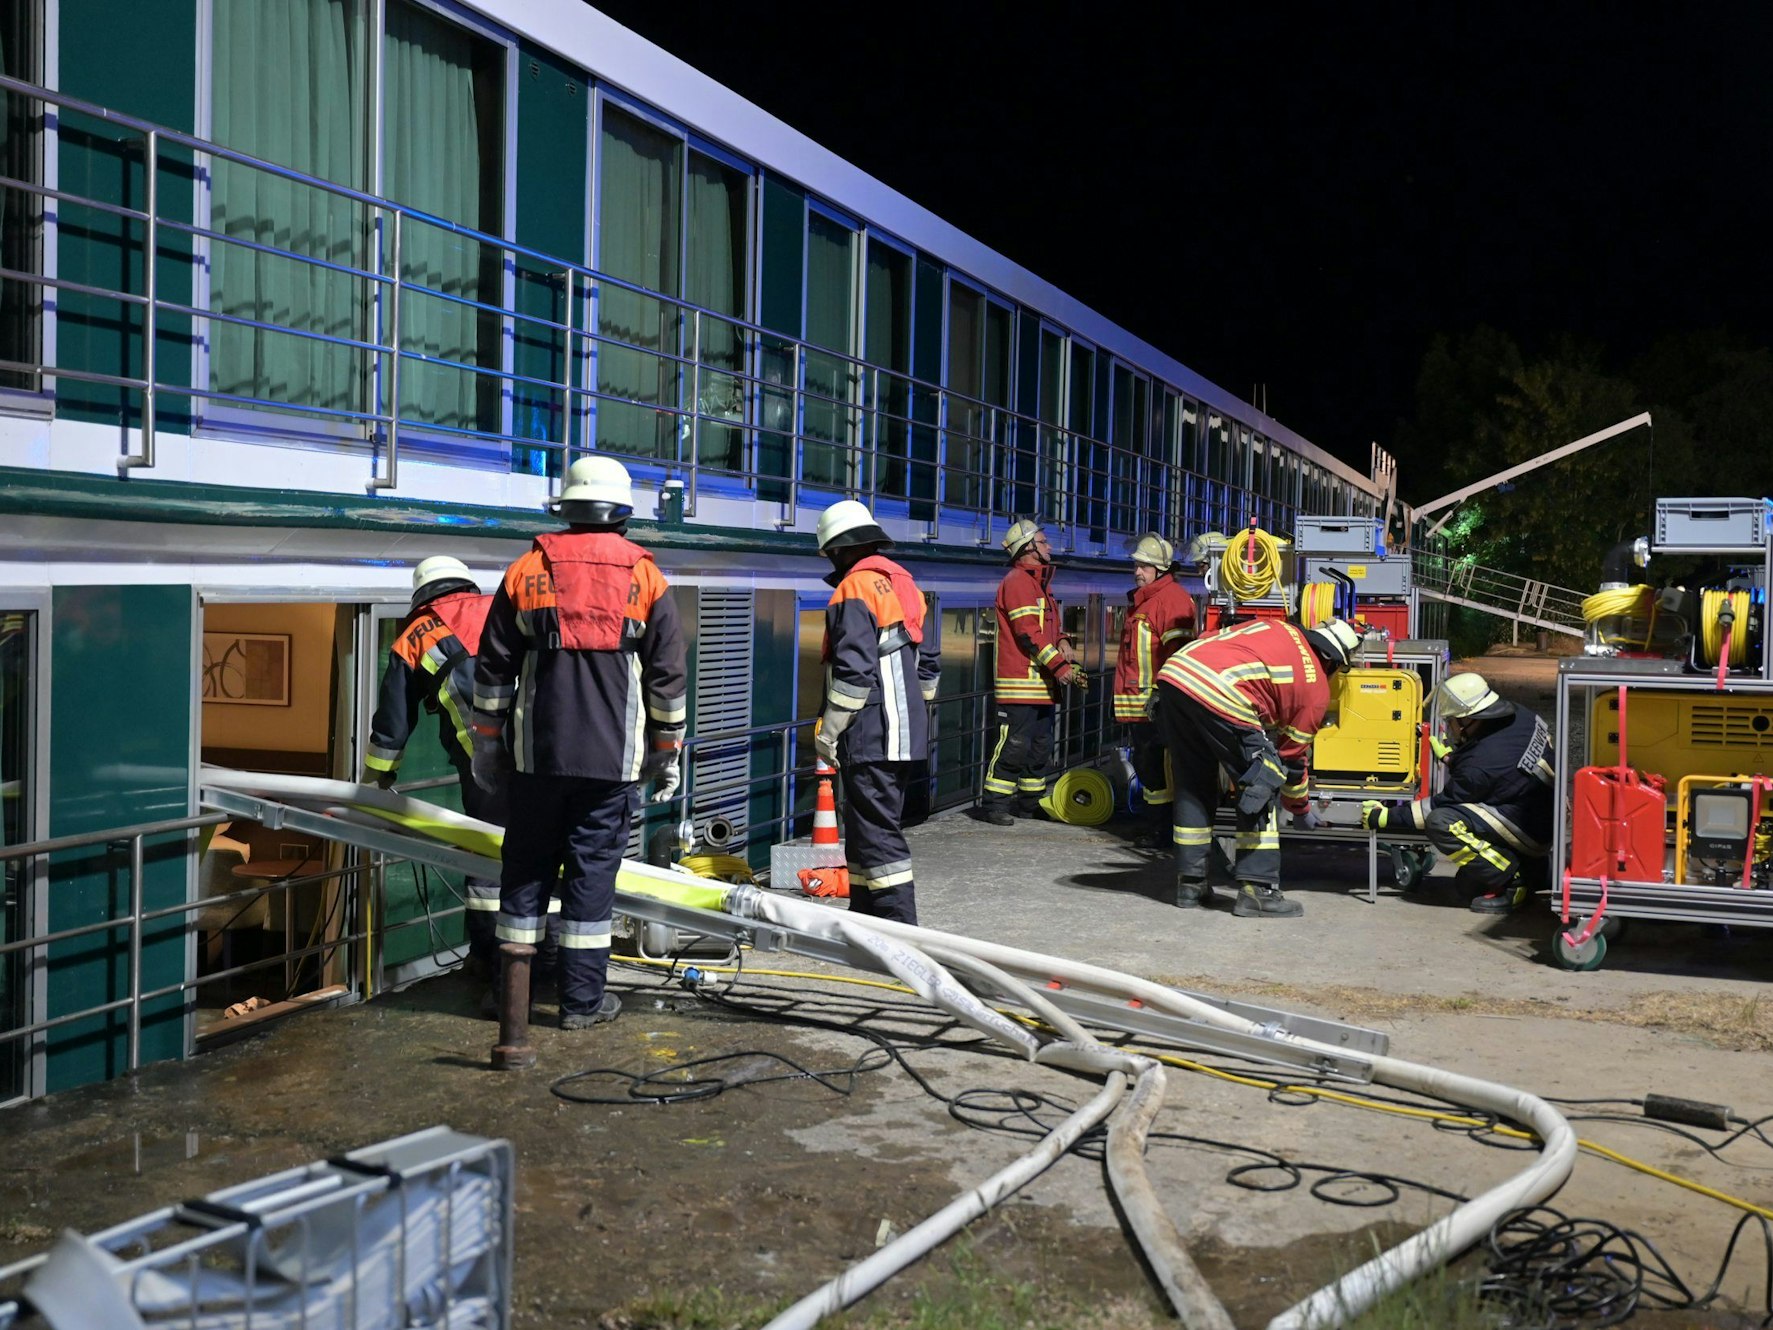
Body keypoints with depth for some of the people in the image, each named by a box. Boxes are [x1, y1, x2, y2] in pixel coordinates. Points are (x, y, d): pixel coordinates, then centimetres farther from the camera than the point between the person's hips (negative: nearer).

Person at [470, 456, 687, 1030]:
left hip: (537, 752, 1)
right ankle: (582, 999, 6)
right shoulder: (645, 578, 2)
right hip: (612, 756, -1)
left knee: (527, 865, 11)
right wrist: (668, 751, 11)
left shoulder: (526, 572, 5)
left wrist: (486, 739, 16)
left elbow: (493, 669, 7)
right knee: (593, 870, 3)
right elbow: (668, 676, 4)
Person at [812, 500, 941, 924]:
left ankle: (899, 927, -9)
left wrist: (829, 730, -12)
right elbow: (928, 664, 21)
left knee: (876, 832, -7)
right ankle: (866, 916, 26)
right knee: (867, 827, 18)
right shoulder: (907, 587, 16)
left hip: (870, 737, -9)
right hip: (907, 735, 9)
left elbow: (854, 672, -19)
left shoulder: (853, 591, -13)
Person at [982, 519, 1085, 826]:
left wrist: (1062, 641, 3)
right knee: (1014, 744, -10)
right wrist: (1059, 666, -20)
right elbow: (1028, 633, -19)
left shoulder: (1040, 582, 21)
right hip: (1021, 682, -10)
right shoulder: (1017, 582, -11)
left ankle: (1031, 803, 23)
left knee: (1040, 746, 15)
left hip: (1044, 683, 10)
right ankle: (997, 804, -5)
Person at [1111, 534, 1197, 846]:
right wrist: (1123, 699, 27)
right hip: (1137, 707, 10)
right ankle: (1158, 824, 22)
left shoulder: (1172, 597, -11)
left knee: (1157, 766, -10)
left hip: (1157, 705, -10)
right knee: (1144, 765, 14)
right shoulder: (1138, 600, 21)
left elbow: (1177, 651, -19)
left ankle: (1166, 829, -6)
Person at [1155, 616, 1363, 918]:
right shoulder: (1316, 689, 16)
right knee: (1261, 788, 10)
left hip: (1173, 673, 7)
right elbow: (1292, 757, 22)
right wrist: (1301, 808, 38)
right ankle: (1256, 889, 7)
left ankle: (1190, 883, 26)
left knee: (1192, 785, 20)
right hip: (1221, 696, -7)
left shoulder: (1273, 627, 31)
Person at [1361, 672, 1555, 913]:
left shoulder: (1479, 766, -24)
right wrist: (1453, 757, 28)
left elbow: (1441, 804, -13)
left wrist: (1386, 817, -6)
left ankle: (1510, 883, -14)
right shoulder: (1519, 716, -2)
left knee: (1441, 823, -22)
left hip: (1532, 833, -10)